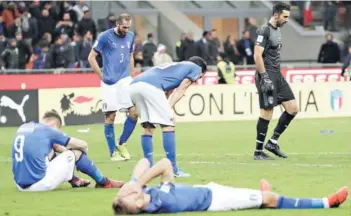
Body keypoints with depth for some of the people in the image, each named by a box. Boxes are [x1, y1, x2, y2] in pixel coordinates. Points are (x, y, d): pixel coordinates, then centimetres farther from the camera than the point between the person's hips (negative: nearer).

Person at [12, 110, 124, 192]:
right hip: (39, 184, -7)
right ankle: (103, 182, 23)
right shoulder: (48, 130, -4)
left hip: (21, 185, 7)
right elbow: (83, 145, 7)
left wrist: (65, 150, 31)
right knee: (75, 153, 8)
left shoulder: (22, 128, 14)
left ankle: (74, 180, 36)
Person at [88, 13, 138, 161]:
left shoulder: (130, 36, 9)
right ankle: (113, 152, 6)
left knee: (134, 113, -8)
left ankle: (122, 144, 10)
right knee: (110, 116, -2)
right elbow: (91, 57, -3)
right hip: (110, 82, -4)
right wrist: (102, 76, -5)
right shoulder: (105, 37, -7)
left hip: (125, 80, 4)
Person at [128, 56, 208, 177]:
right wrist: (169, 108, -4)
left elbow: (168, 91, 27)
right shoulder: (196, 67, 21)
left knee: (148, 127, 17)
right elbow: (180, 90, 5)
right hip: (150, 87, -7)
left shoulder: (173, 66, 40)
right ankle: (172, 169, -3)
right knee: (168, 125, 0)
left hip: (133, 86, 7)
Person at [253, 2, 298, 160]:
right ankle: (258, 152, 0)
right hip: (267, 76, -9)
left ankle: (273, 142, 11)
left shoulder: (277, 30, 16)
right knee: (267, 112, -7)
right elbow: (257, 56, -18)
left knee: (293, 108, 4)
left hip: (277, 76, 9)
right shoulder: (264, 30, -12)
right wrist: (264, 78, -21)